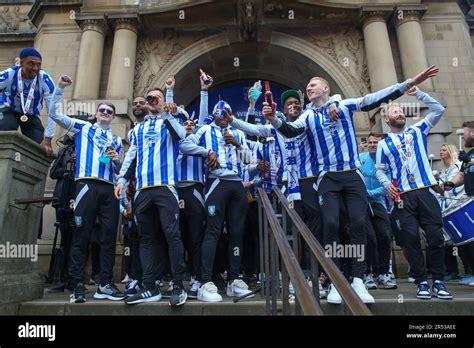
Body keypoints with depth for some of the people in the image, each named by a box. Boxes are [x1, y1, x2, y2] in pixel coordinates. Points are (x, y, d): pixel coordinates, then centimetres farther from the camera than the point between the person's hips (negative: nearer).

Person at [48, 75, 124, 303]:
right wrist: (60, 87, 4)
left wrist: (117, 161, 2)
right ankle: (78, 286, 4)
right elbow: (54, 113, 11)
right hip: (87, 186, -3)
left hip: (109, 189, 3)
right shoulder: (83, 128, 18)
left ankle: (105, 285, 5)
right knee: (81, 236, -4)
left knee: (109, 236, -1)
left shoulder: (116, 141, 24)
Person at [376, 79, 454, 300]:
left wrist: (418, 93, 7)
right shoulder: (384, 144, 12)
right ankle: (422, 282, 10)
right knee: (411, 239, -2)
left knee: (435, 236, -1)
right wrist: (387, 184, -9)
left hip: (425, 192, 1)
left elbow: (438, 110, 10)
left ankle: (438, 282, 13)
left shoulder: (417, 131, 16)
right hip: (403, 197, -1)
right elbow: (380, 169, 10)